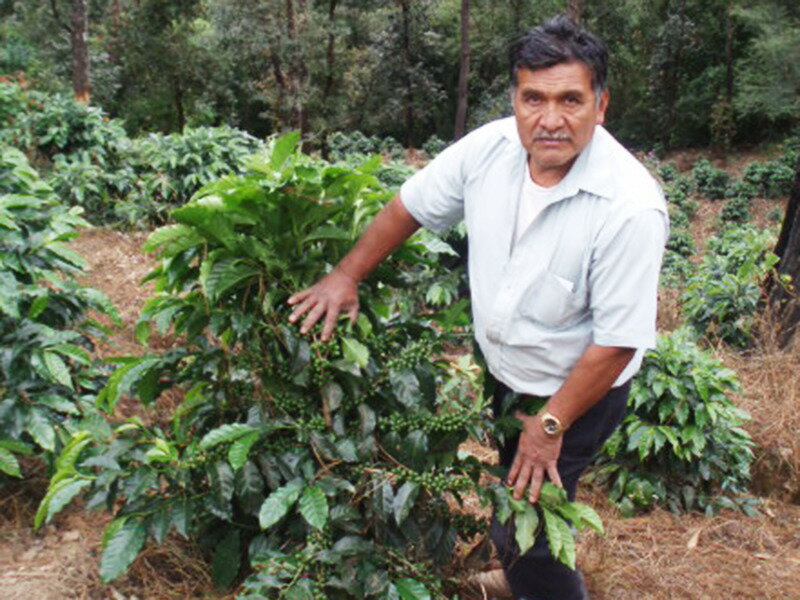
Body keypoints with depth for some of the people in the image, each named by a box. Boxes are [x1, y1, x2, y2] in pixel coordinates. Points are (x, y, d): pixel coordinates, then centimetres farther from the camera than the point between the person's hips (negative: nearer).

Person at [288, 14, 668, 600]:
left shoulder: (632, 208, -32)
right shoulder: (490, 147, -17)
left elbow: (617, 341, -25)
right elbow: (411, 205, -2)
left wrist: (549, 424, -17)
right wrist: (347, 275, -1)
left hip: (576, 390, -6)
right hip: (502, 368, 7)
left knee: (523, 525, 2)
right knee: (511, 485, 29)